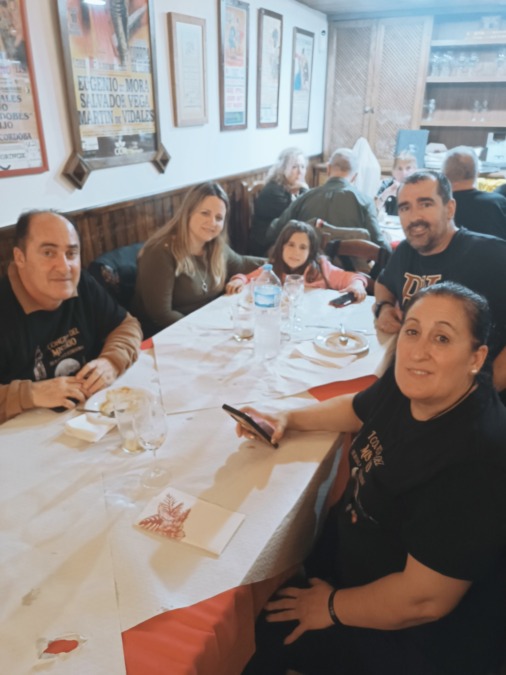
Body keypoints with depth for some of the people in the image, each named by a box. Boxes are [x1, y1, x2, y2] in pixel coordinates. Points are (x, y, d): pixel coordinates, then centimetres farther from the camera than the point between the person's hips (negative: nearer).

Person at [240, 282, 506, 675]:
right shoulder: (409, 386, -12)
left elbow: (423, 600, -29)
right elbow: (358, 410, 11)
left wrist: (334, 606, -14)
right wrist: (287, 420, 0)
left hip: (415, 638, -6)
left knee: (268, 632, 2)